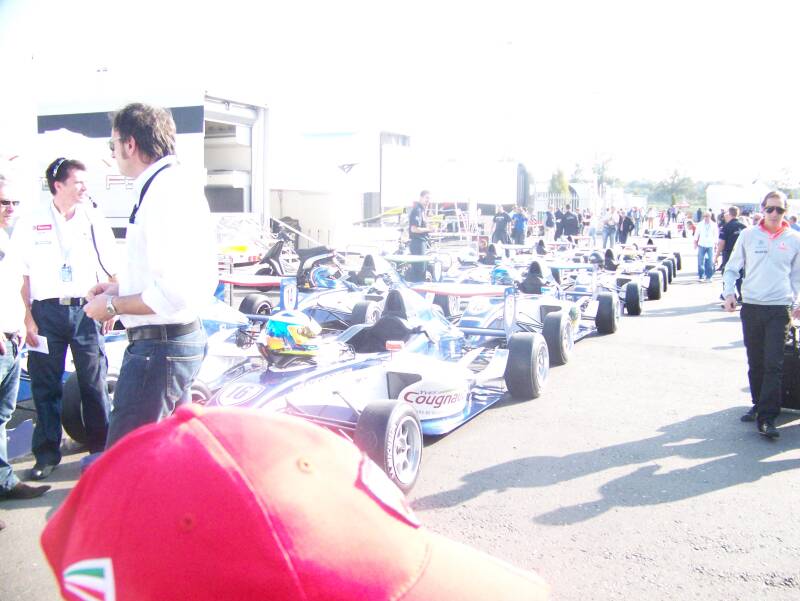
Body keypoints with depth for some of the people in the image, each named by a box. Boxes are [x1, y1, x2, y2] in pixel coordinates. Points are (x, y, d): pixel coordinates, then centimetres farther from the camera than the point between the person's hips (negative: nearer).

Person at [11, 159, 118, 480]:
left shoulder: (94, 220, 7)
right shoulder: (31, 222, 3)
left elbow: (111, 270, 12)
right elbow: (21, 275, 2)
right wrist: (27, 318, -4)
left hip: (86, 310, 1)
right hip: (46, 311, 0)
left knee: (95, 384, 2)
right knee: (45, 386, 5)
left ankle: (101, 448, 15)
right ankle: (47, 453, 16)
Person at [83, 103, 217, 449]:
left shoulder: (165, 193, -19)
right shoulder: (174, 185, 13)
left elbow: (173, 294, -26)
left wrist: (113, 307, -12)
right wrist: (120, 289, 17)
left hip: (159, 346, -11)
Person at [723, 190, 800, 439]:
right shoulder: (748, 235, 4)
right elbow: (731, 268, 10)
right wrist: (729, 292, -3)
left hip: (780, 309, -1)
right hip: (751, 306, 1)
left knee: (774, 364, -7)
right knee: (755, 362, 10)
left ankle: (767, 417, -6)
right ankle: (758, 405, 26)